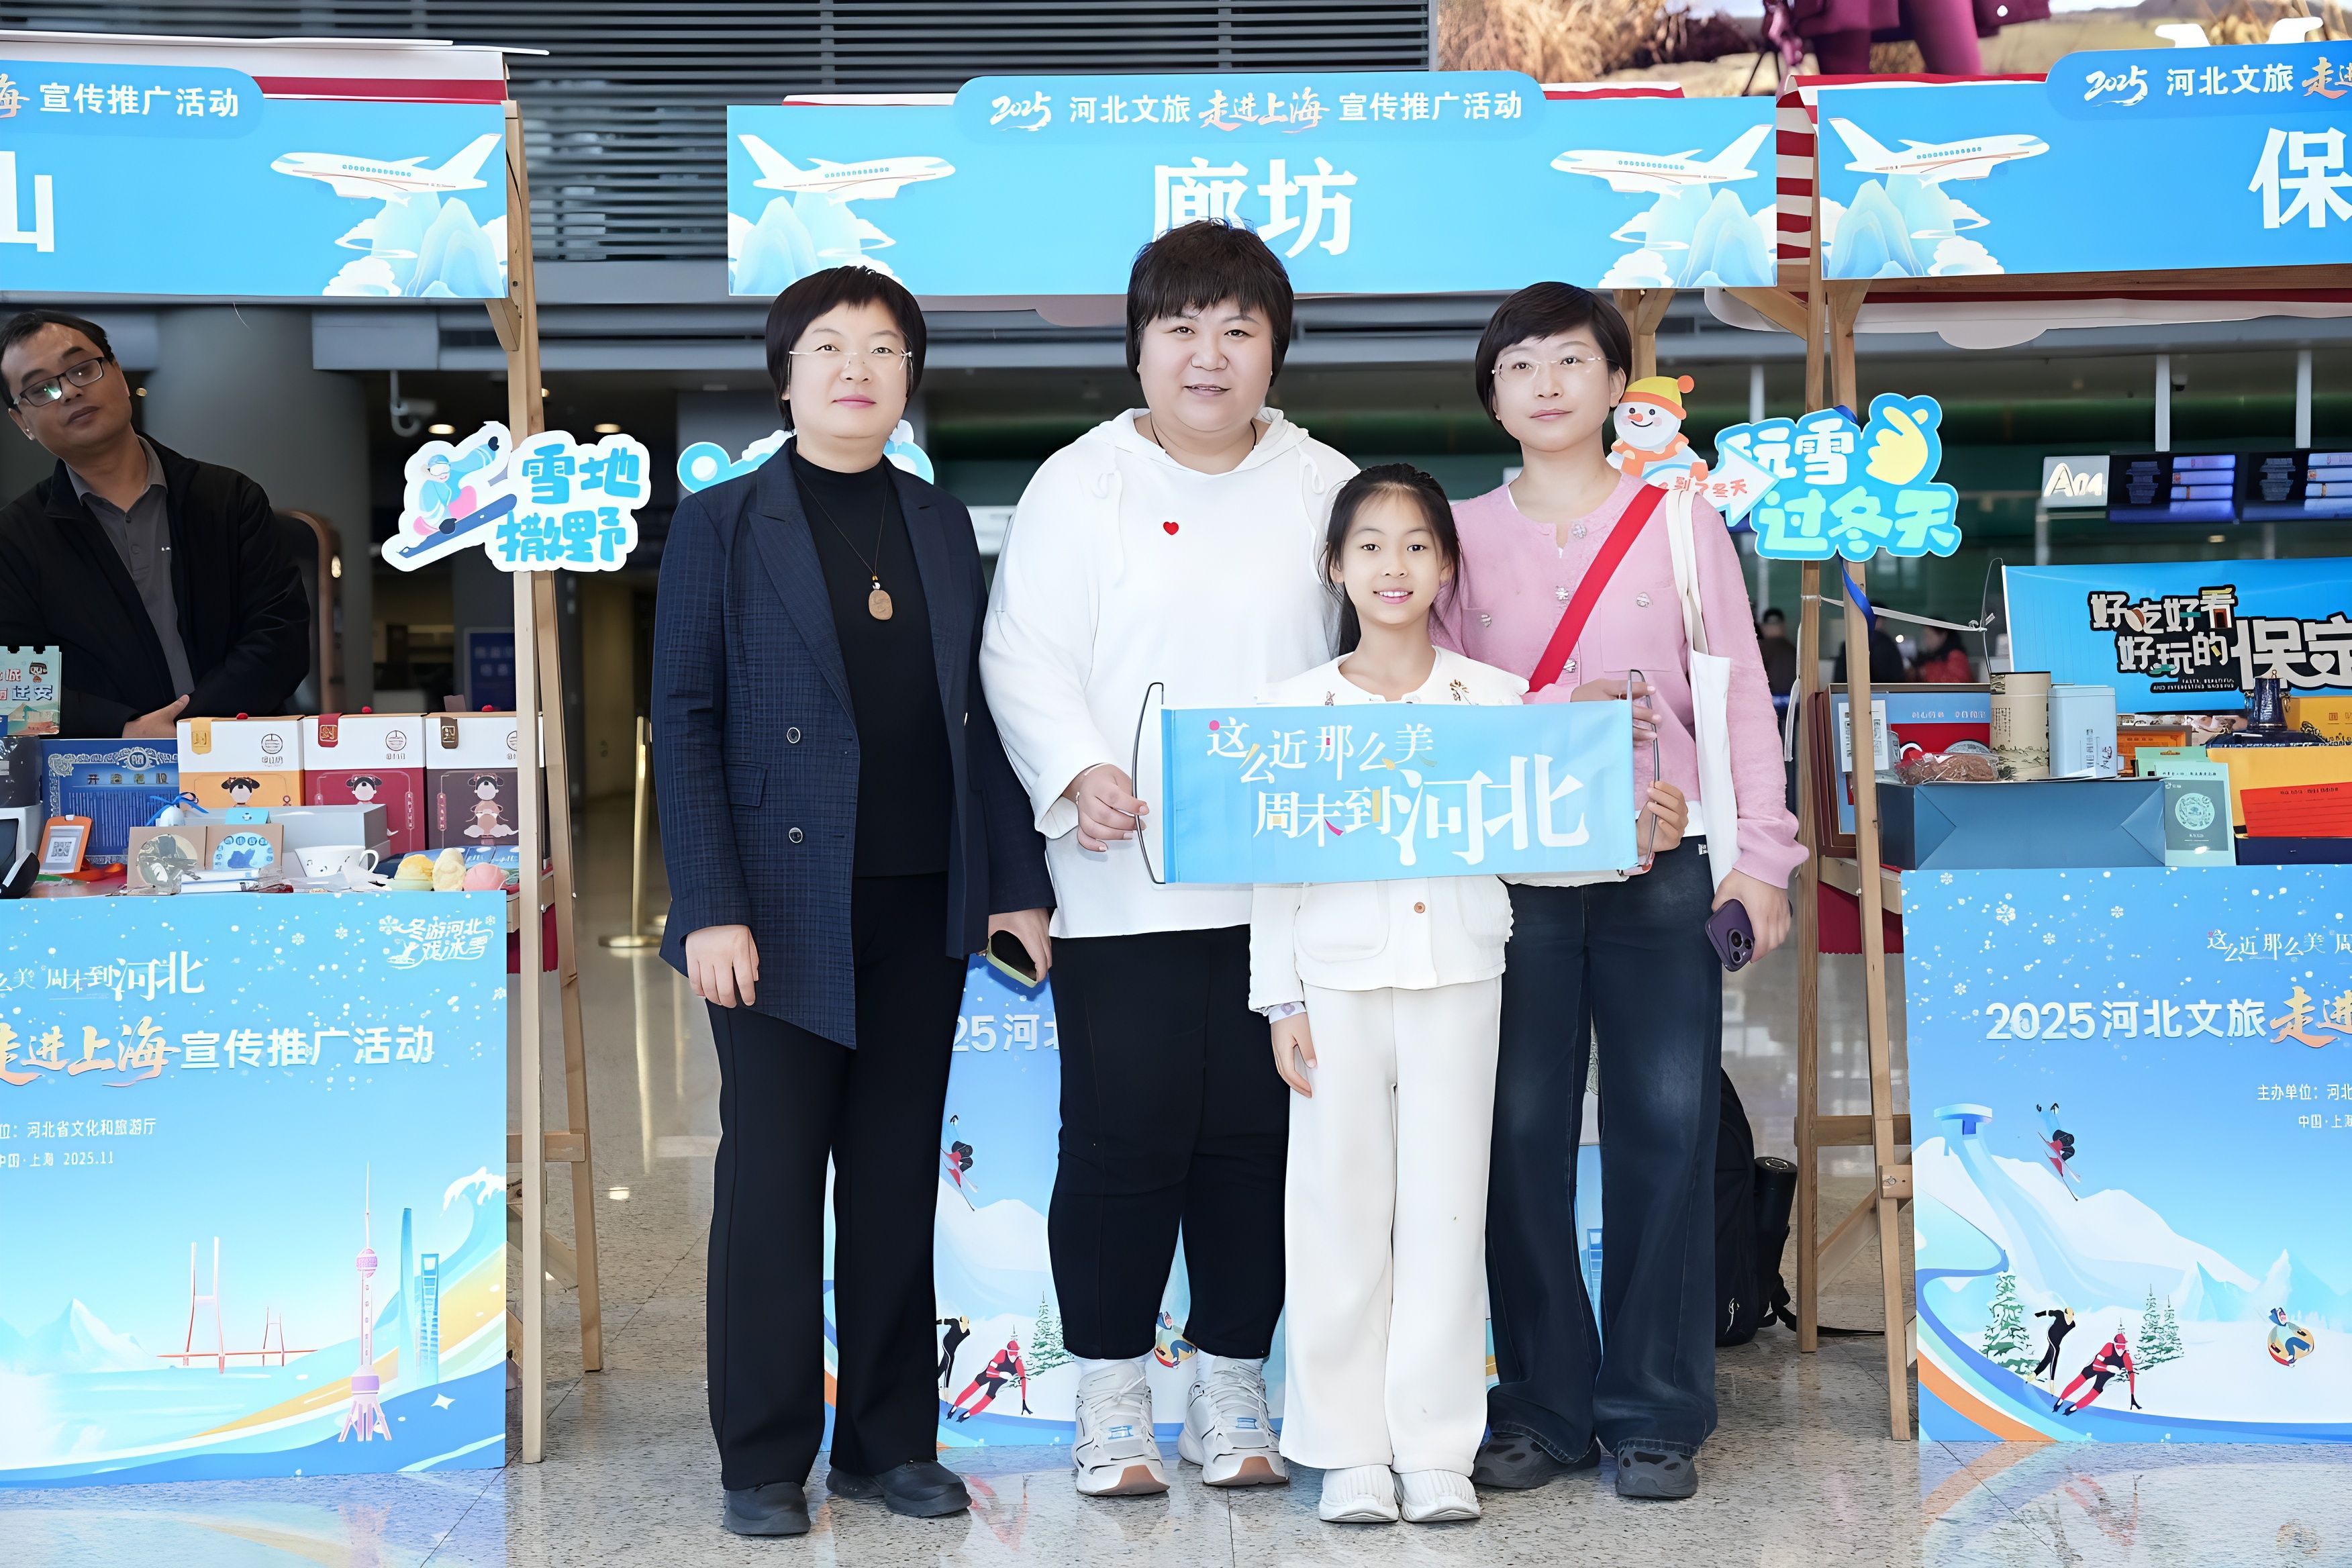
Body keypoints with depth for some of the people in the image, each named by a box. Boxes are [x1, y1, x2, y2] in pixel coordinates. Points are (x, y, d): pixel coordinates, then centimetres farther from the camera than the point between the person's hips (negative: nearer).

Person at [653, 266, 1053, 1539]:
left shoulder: (943, 528, 13)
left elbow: (977, 715, 13)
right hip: (785, 902, -4)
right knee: (773, 1181, 2)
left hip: (922, 907, 4)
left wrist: (1016, 881, 6)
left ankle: (891, 1440, 19)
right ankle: (764, 1459, 12)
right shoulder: (721, 525, 0)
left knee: (898, 1180, 9)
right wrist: (711, 908, -14)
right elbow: (684, 722, -5)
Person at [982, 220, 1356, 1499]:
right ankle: (1111, 1399, 13)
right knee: (1123, 1138, -1)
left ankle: (1231, 1391, 21)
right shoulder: (1080, 483, 4)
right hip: (1122, 880, -2)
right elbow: (1023, 657, -2)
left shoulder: (1322, 483, 12)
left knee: (1256, 1137, 7)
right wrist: (1078, 776, -18)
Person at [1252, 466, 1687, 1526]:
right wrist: (1280, 1001, 0)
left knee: (1445, 1208, 3)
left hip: (1456, 972, 0)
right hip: (1337, 976, 0)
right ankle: (1350, 1449, 12)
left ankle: (1437, 1448, 12)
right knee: (1340, 1209, 2)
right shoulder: (1297, 704, 5)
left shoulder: (1495, 699, 6)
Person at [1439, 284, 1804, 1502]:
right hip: (1513, 877, 1)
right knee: (1522, 1136, 1)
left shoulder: (1681, 518, 7)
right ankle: (1541, 1410, 12)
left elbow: (1740, 692, 5)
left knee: (1666, 1132, -1)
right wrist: (1556, 715, -12)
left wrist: (1759, 855, -1)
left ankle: (1655, 1414, 9)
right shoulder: (1464, 534, 9)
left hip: (1663, 871, -1)